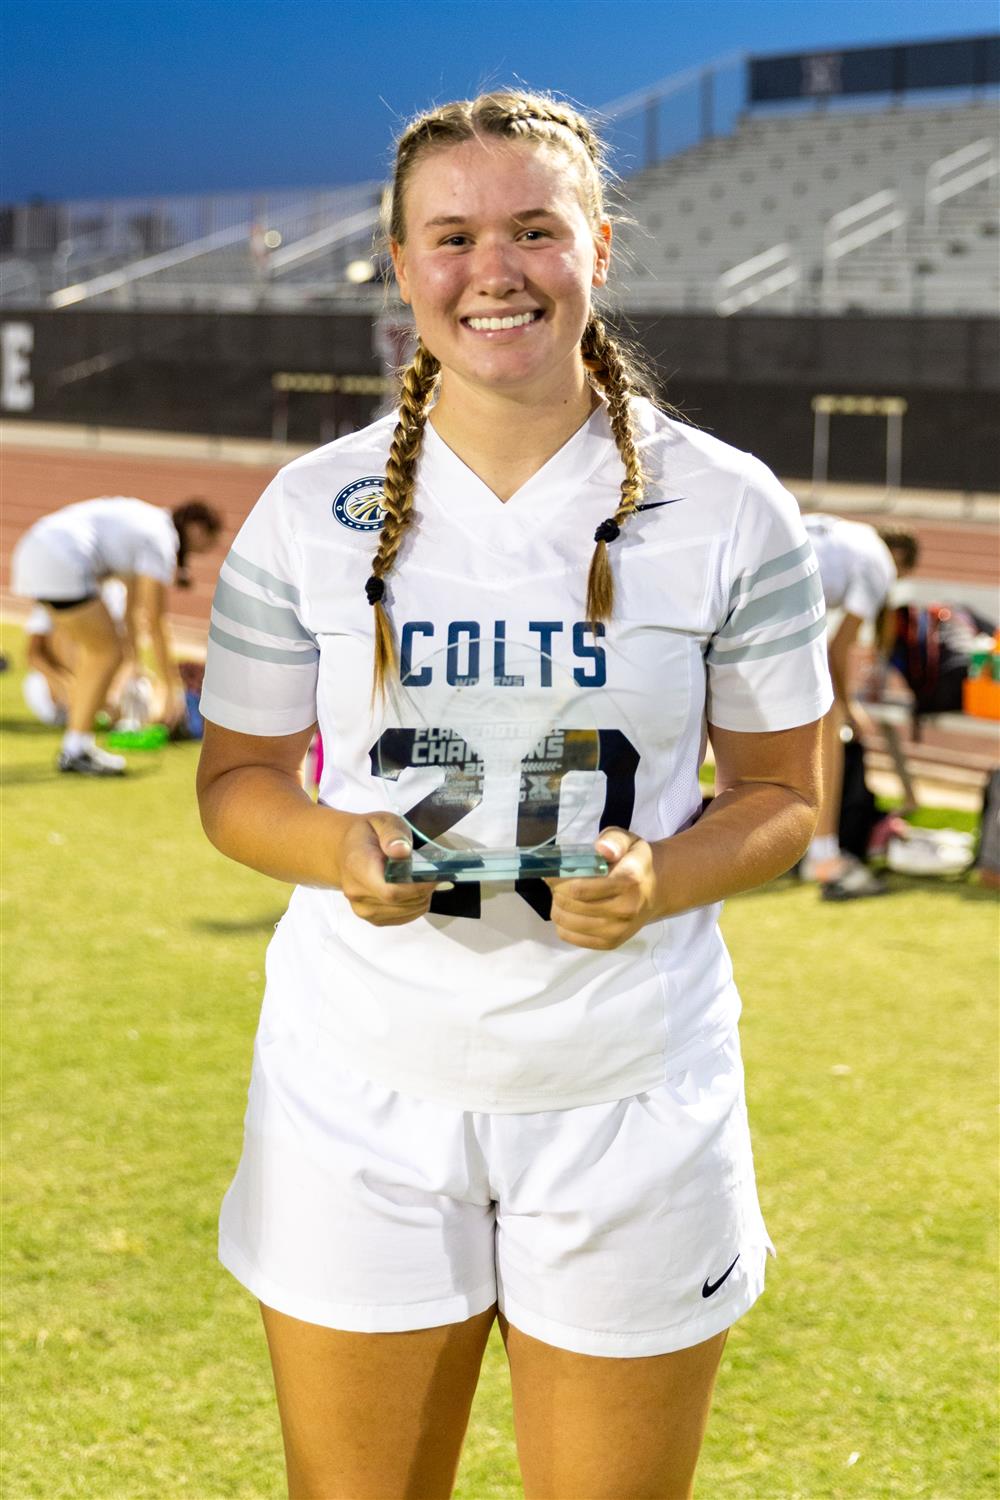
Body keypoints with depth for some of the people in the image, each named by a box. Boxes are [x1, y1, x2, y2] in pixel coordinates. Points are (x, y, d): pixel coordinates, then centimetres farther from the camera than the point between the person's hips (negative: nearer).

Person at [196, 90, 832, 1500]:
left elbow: (784, 796, 4)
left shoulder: (729, 510, -2)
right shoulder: (312, 510, 1)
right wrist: (339, 849, -14)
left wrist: (661, 878, -17)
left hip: (629, 1091, 0)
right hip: (363, 1082, 1)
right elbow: (238, 778, 8)